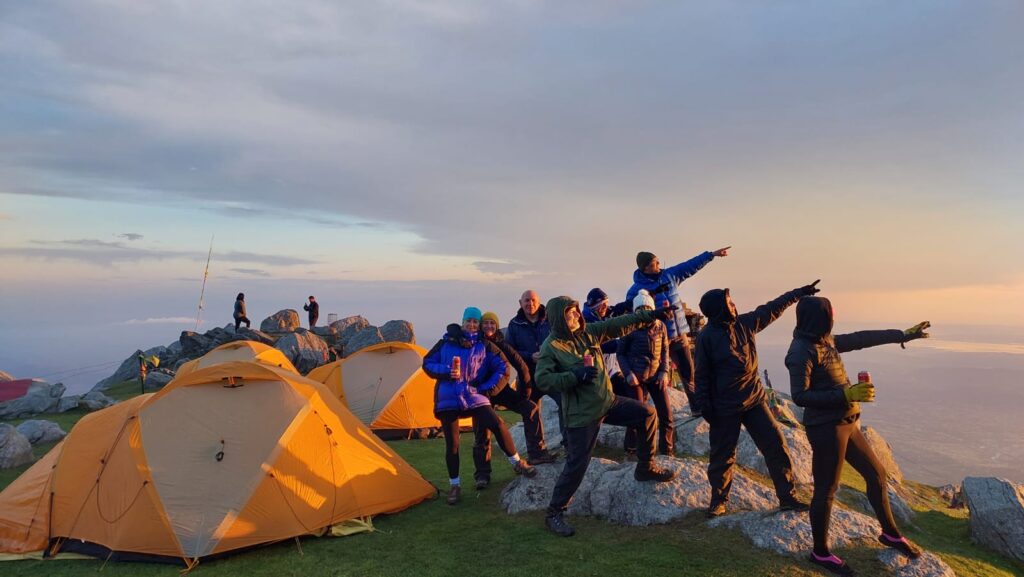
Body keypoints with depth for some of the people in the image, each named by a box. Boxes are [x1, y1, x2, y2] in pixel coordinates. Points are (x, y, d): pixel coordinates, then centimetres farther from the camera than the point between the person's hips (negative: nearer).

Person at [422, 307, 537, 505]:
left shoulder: (485, 345, 4)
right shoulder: (447, 342, 4)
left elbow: (502, 369, 5)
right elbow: (427, 363, 6)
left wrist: (486, 387, -4)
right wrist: (446, 372, -11)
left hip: (473, 397, 0)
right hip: (447, 399, 0)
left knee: (497, 424, -16)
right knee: (451, 442, 3)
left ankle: (517, 463, 6)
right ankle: (454, 485, 20)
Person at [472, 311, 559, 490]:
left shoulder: (502, 345, -8)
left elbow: (521, 366, -3)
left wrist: (524, 390, -1)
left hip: (501, 389, 3)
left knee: (530, 408, -10)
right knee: (482, 433, -2)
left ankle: (536, 453, -4)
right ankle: (482, 475, 11)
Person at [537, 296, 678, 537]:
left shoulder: (588, 332, 1)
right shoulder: (551, 346, -16)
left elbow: (620, 325, 2)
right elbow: (542, 380, -22)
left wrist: (653, 315, 0)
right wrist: (577, 375, -28)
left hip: (607, 402, 7)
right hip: (582, 414, -7)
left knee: (647, 414, 11)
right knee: (578, 463, -7)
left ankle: (645, 468, 29)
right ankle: (554, 514, 9)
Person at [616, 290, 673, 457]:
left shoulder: (660, 326, 0)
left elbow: (665, 350, 9)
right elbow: (620, 353, -1)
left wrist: (664, 371, -3)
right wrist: (628, 373, -13)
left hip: (656, 375, 3)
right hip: (635, 376, -3)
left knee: (666, 414, 4)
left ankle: (666, 451, 21)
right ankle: (631, 451, 18)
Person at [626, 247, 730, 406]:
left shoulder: (670, 275, 3)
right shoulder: (636, 290, -12)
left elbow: (691, 265, 9)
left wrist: (712, 254, 9)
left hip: (679, 335, 5)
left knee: (688, 372, 15)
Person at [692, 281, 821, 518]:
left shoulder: (745, 323, 2)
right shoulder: (706, 337, -12)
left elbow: (772, 309, 14)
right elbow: (702, 375, -9)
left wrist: (800, 292, 17)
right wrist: (704, 405, -12)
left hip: (754, 399, 5)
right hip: (724, 407, -5)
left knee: (776, 446, 4)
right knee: (723, 455, 6)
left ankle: (787, 497, 17)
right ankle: (718, 500, 25)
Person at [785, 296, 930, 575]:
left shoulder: (825, 341, 8)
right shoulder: (801, 351, -19)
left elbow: (861, 339, 20)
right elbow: (800, 396, -22)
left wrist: (902, 335, 27)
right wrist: (846, 395, -26)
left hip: (845, 424, 9)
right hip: (826, 428, -9)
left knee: (876, 472, 20)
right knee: (826, 489, 2)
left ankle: (890, 534, 41)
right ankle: (820, 552, 19)